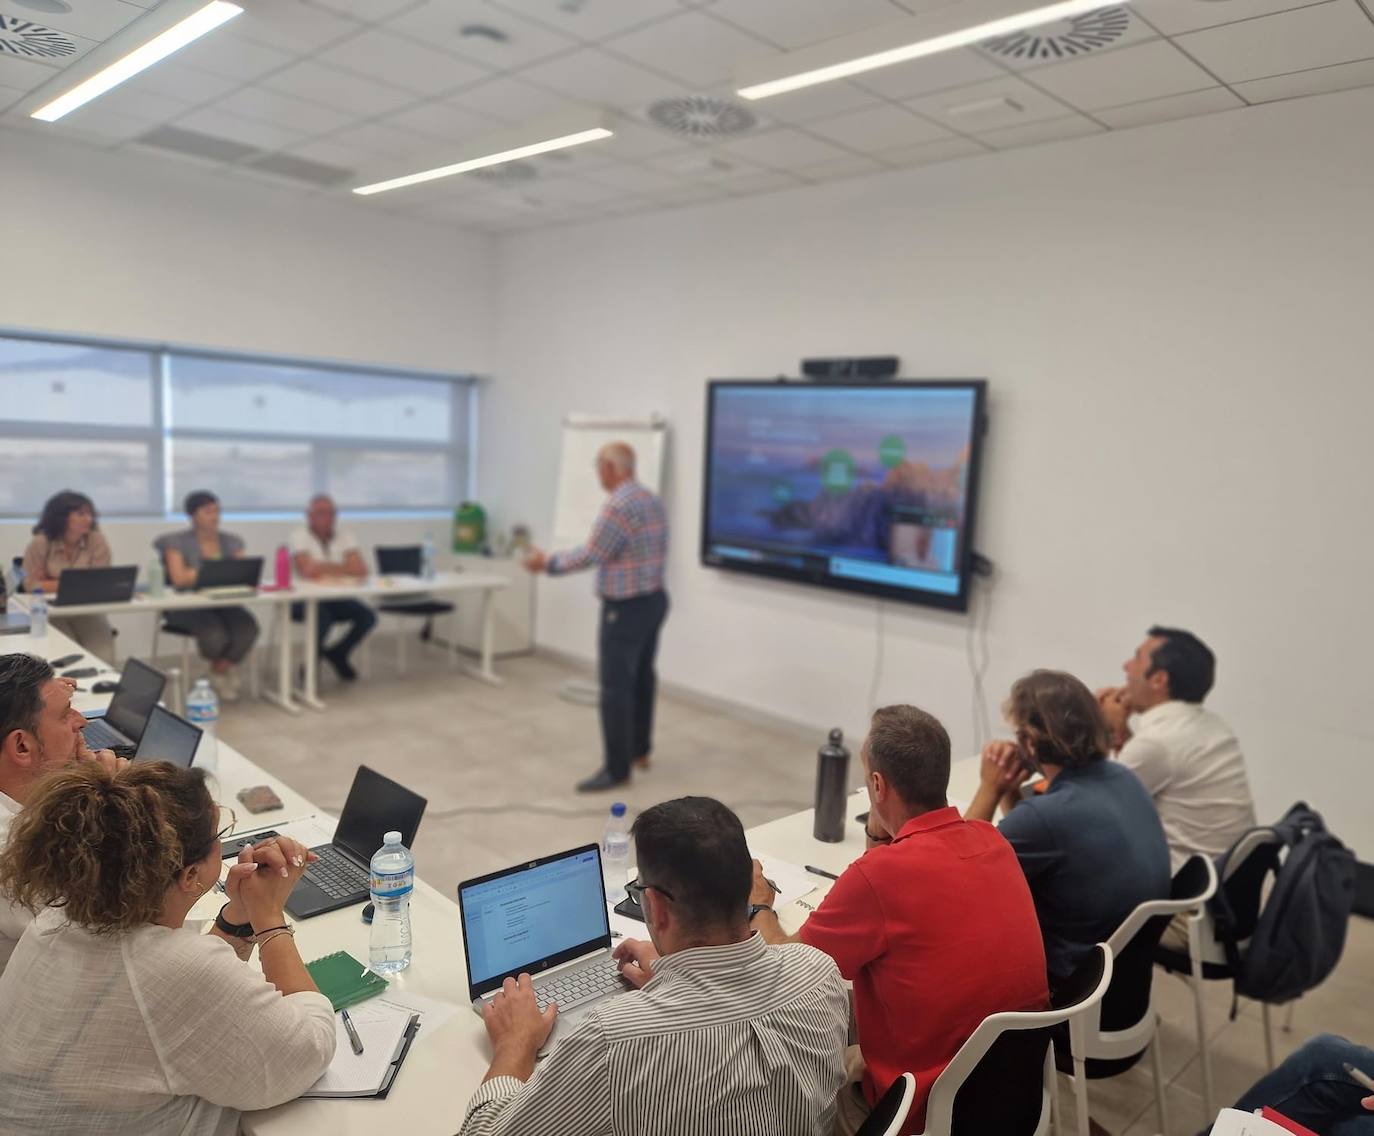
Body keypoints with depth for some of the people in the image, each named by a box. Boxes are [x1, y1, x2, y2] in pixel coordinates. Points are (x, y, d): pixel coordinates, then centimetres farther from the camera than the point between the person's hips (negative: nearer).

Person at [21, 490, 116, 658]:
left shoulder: (97, 541, -8)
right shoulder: (40, 543, -8)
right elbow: (31, 584, -7)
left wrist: (50, 584, -8)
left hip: (88, 611, 1)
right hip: (51, 613, -1)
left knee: (102, 660, -16)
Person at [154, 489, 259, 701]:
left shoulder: (232, 542, 13)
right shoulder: (178, 542, 1)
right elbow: (179, 578, -15)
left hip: (224, 602, 3)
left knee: (248, 627, -30)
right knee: (215, 634, -34)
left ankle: (219, 671, -1)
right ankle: (227, 668, 4)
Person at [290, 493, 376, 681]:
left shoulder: (345, 536, 4)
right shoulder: (299, 536, -6)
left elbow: (361, 570, -10)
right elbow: (308, 570, -23)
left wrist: (324, 569, -15)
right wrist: (342, 568, -13)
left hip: (337, 597, 4)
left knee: (368, 616, -18)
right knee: (323, 616, -35)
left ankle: (337, 654, 11)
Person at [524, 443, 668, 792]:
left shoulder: (618, 505, -21)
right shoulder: (652, 500, 9)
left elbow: (590, 555, -17)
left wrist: (548, 562, -5)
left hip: (626, 607, -10)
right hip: (654, 599, 10)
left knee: (616, 687, -4)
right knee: (641, 678, 19)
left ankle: (617, 769, 2)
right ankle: (639, 750, 31)